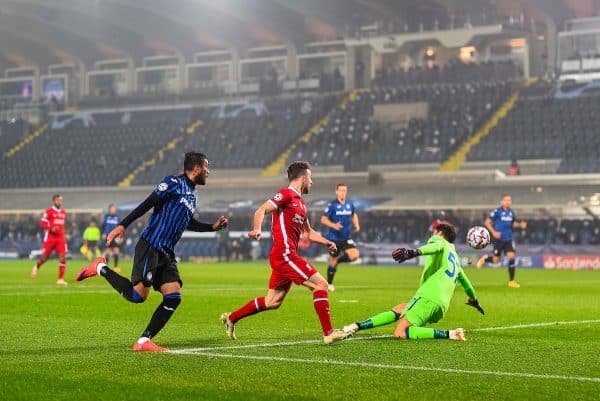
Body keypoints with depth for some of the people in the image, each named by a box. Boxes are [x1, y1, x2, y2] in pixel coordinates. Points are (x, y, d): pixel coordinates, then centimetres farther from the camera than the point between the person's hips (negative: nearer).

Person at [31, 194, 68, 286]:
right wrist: (51, 229, -22)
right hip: (50, 238, -4)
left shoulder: (64, 212, 13)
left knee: (62, 257, -10)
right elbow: (42, 223, -9)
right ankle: (36, 266, 38)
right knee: (45, 257, 4)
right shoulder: (48, 211, -6)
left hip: (60, 238, 4)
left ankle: (60, 279, -7)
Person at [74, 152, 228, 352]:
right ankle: (101, 268, 6)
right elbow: (146, 204, -13)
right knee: (137, 295, -14)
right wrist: (122, 226, -18)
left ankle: (144, 341, -1)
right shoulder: (174, 183, -7)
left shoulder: (193, 195, 20)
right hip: (150, 247, -9)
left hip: (167, 253, 9)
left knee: (173, 298, -5)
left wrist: (213, 226, 27)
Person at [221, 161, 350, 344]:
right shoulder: (286, 194, -7)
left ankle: (231, 318, 25)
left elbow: (308, 231, 31)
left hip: (286, 256, 10)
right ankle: (328, 333, -11)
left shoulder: (300, 202, 21)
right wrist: (257, 229, -36)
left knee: (273, 301, 14)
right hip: (284, 255, -10)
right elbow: (261, 210, -17)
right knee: (320, 284, -13)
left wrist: (326, 242, 16)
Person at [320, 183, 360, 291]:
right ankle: (329, 284, 23)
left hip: (346, 238, 4)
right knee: (333, 261, 3)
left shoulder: (350, 204, 4)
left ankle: (338, 260, 15)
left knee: (354, 255, -15)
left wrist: (356, 225, 6)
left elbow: (354, 215, 24)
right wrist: (333, 225, -25)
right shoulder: (332, 205, -10)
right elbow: (323, 219, -9)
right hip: (334, 238, -4)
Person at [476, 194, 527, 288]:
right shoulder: (497, 211, -10)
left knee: (512, 256, -11)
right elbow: (487, 222, -6)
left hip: (508, 239, 4)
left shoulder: (511, 212, 7)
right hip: (498, 239, -4)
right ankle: (485, 258, 38)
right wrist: (493, 232, -17)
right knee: (496, 261, 1)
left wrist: (520, 225, 1)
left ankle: (511, 281, -3)